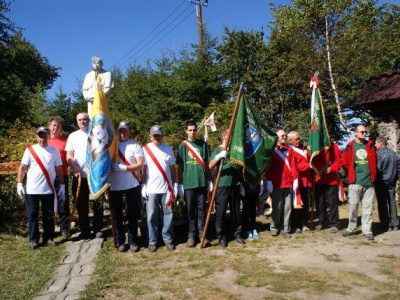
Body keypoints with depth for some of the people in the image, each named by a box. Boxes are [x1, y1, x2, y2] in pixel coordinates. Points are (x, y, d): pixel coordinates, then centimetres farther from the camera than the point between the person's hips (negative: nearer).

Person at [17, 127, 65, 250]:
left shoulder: (54, 151, 6)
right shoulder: (30, 150, 1)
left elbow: (58, 169, 7)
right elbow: (22, 167, 1)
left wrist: (62, 185, 4)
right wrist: (19, 184, -7)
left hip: (48, 190, 1)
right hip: (32, 190, -1)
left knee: (48, 215, 9)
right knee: (32, 216, 6)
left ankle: (48, 238, 19)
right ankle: (33, 240, 15)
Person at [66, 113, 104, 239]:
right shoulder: (73, 136, 8)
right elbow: (69, 156, 2)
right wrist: (76, 170, -13)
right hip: (79, 176, 1)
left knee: (98, 203, 3)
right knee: (81, 205, 8)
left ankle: (98, 229, 15)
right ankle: (84, 231, 19)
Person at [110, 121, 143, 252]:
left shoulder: (135, 146, 1)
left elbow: (140, 165, -7)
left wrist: (123, 167, -18)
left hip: (132, 185, -1)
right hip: (115, 186, 1)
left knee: (133, 215, 7)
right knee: (117, 215, 9)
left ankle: (133, 241, 18)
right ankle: (120, 242, 21)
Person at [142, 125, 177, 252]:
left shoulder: (168, 149, 7)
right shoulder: (145, 149, 2)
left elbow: (172, 168, 9)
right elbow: (143, 168, 2)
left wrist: (175, 184, 5)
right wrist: (143, 185, -4)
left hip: (166, 188, 2)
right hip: (151, 189, -1)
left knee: (168, 215, 6)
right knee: (151, 216, 3)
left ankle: (168, 239, 18)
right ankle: (152, 241, 14)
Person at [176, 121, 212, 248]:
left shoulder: (203, 144, 7)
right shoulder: (183, 145, 2)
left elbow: (206, 164, 11)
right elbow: (180, 166, 3)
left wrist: (209, 180, 8)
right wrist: (180, 184, -1)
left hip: (202, 182, 1)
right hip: (188, 182, -1)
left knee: (201, 209, 7)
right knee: (191, 210, 6)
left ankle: (202, 233, 17)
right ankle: (191, 235, 15)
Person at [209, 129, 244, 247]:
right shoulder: (218, 149, -3)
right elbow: (210, 166, -15)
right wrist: (218, 156, -30)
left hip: (235, 185, 5)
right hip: (222, 185, -5)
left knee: (236, 211, 11)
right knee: (221, 212, -1)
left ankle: (237, 234, 21)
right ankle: (222, 236, 9)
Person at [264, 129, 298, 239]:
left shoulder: (289, 150, 14)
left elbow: (293, 165, 11)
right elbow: (267, 167, -3)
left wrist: (295, 179, 2)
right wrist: (268, 181, -10)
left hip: (288, 183, 4)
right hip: (276, 184, -4)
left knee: (288, 207, 6)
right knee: (277, 207, 1)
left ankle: (286, 230, 13)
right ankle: (274, 228, 16)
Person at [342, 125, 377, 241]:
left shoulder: (370, 146, 9)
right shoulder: (350, 146, 2)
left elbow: (375, 161, 16)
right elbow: (345, 162, 4)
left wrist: (372, 173, 10)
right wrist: (352, 173, 6)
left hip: (369, 181, 2)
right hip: (355, 182, -2)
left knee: (368, 206, 4)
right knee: (353, 205, 4)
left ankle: (367, 230, 12)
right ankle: (351, 228, 18)